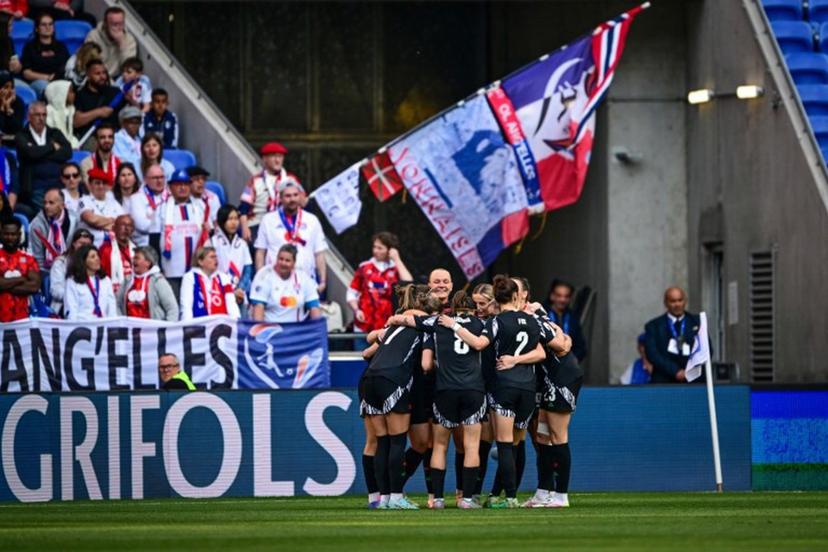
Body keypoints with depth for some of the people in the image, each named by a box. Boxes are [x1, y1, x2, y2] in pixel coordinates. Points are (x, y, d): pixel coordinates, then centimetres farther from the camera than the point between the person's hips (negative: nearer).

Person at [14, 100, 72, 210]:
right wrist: (52, 147, 5)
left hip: (59, 184, 3)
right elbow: (30, 153, -10)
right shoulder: (21, 136, 10)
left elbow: (68, 152, 3)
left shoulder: (55, 133, 20)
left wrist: (41, 154, -3)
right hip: (36, 188, -3)